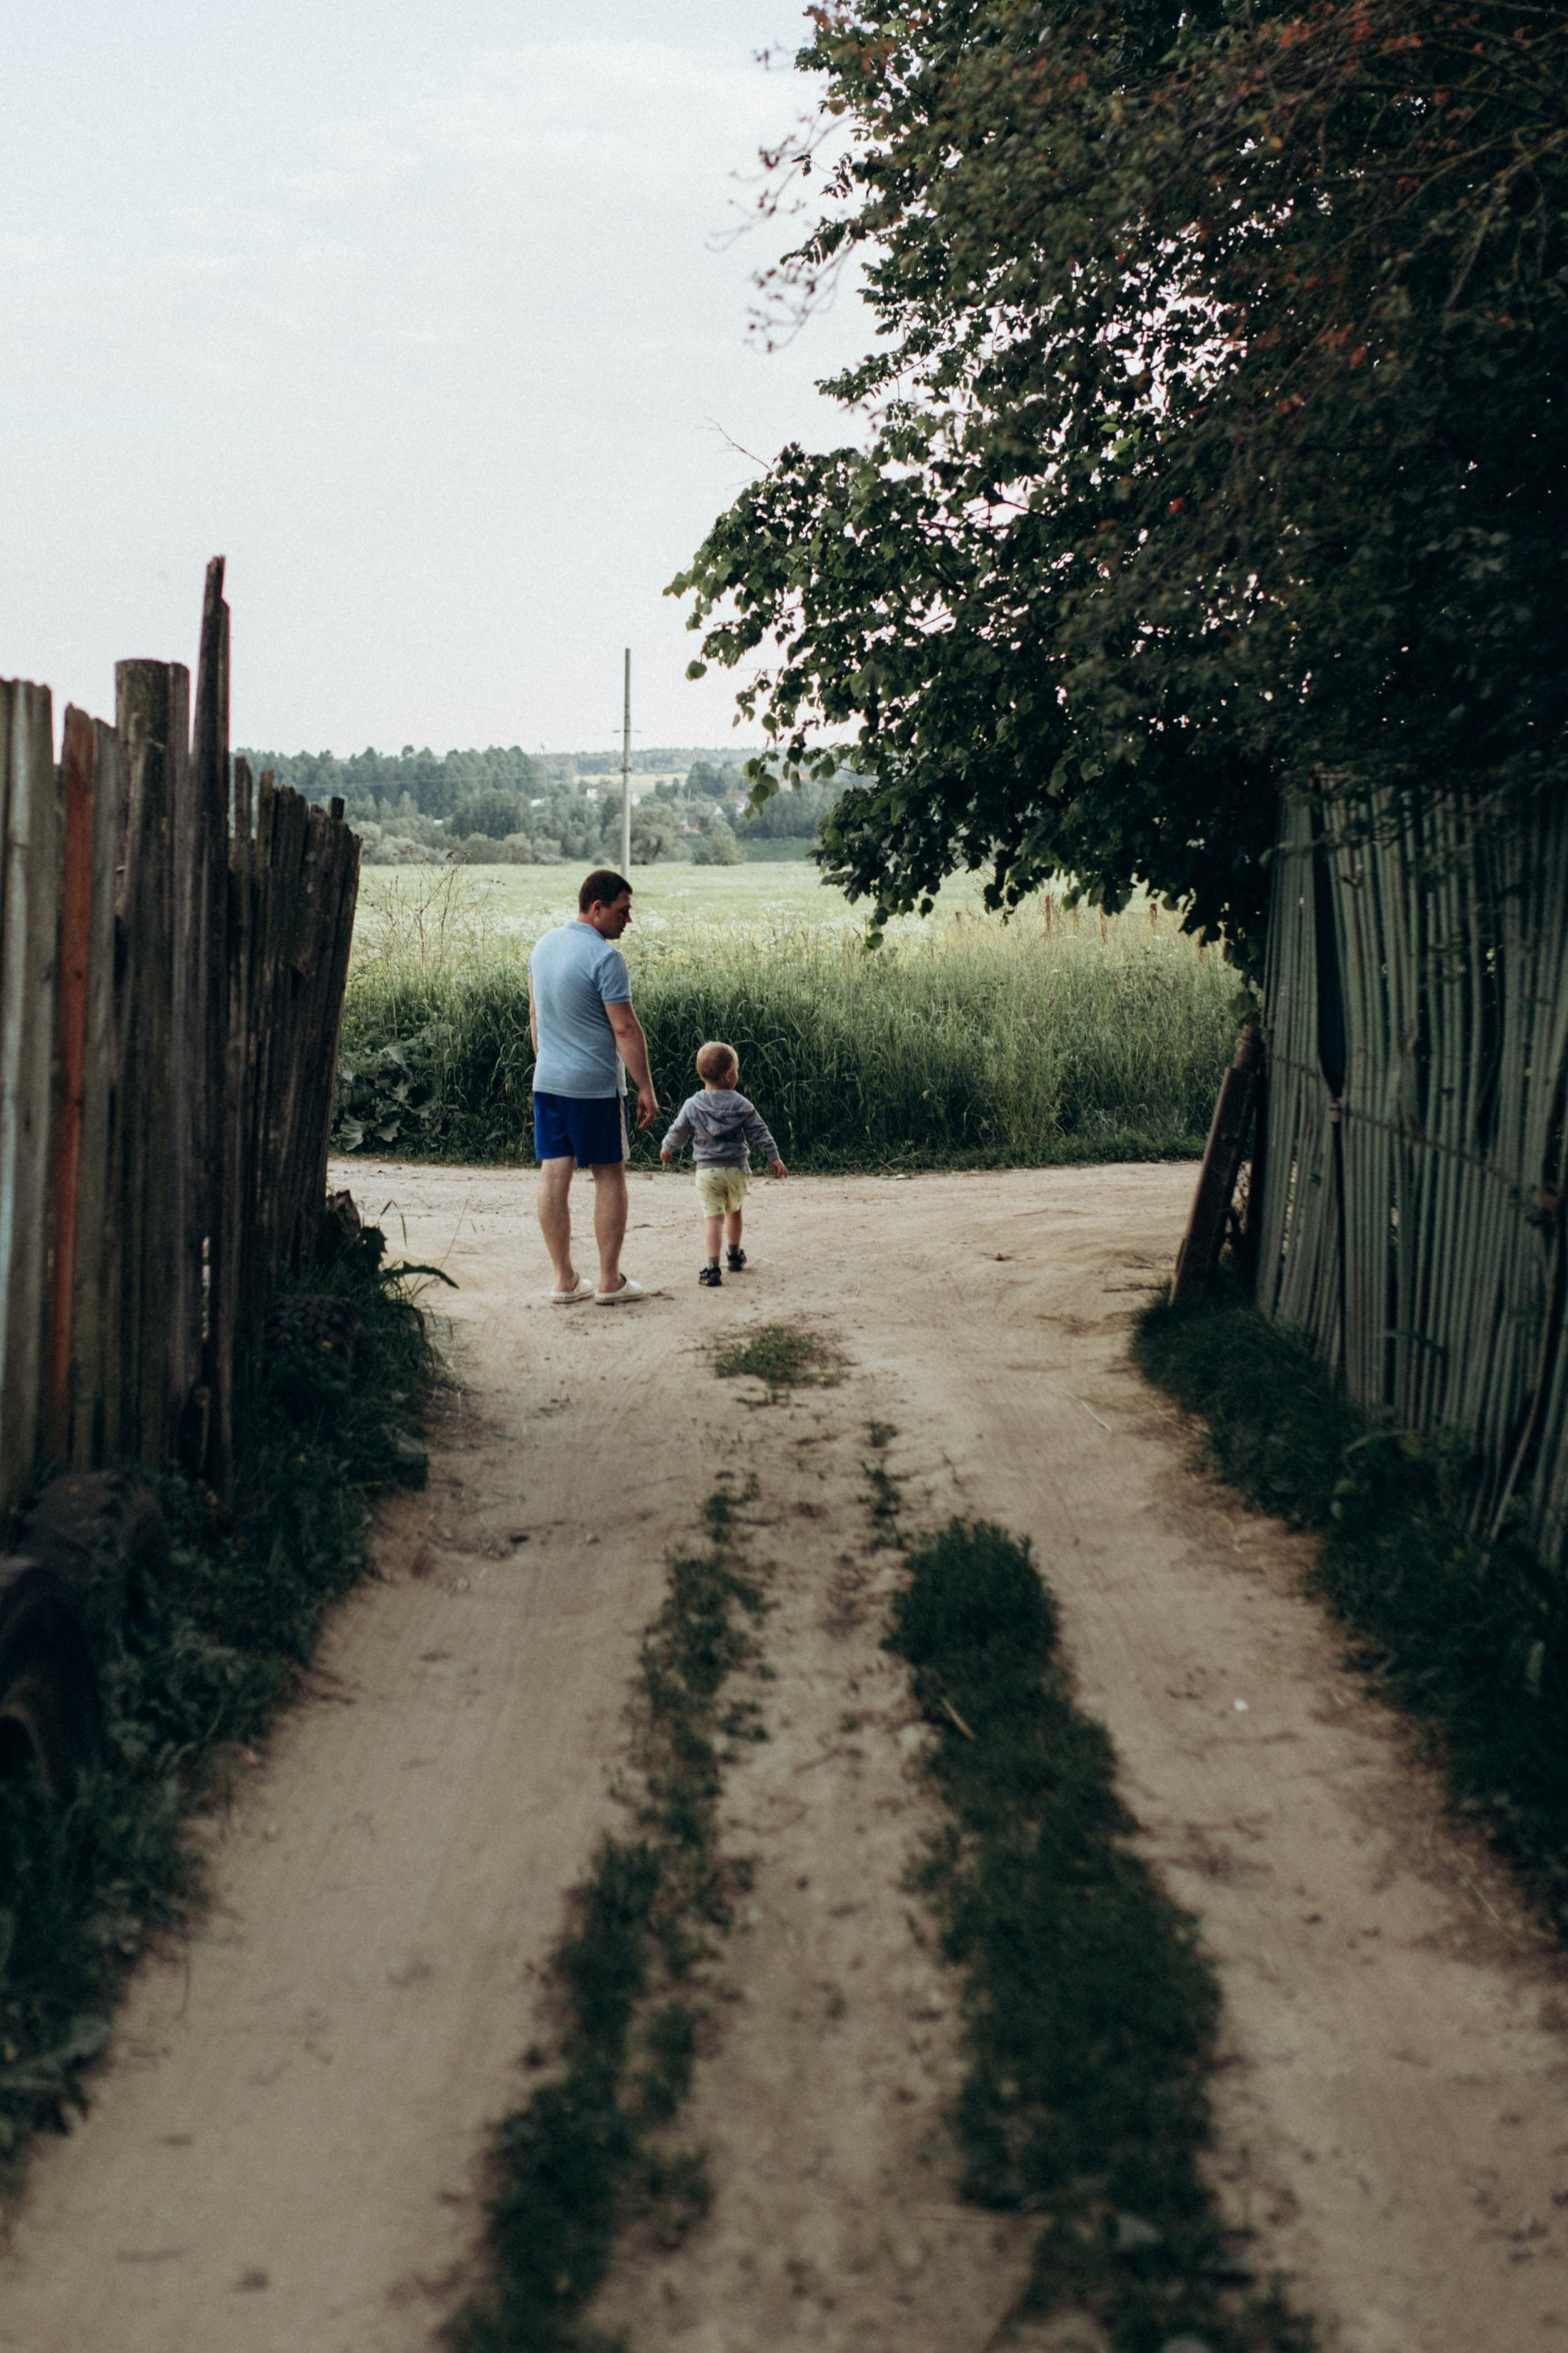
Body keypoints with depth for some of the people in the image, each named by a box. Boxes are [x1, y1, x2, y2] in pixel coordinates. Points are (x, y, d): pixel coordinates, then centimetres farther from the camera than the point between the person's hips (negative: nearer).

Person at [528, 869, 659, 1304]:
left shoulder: (544, 945, 8)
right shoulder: (605, 957, -16)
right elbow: (625, 1028, -17)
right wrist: (645, 1088, -12)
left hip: (547, 1082, 7)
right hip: (595, 1086, -7)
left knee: (554, 1175, 6)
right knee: (609, 1176, 4)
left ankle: (565, 1280, 12)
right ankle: (610, 1282, 8)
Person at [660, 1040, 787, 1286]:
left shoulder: (692, 1106, -4)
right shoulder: (742, 1106, -3)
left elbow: (678, 1132, 5)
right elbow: (759, 1134, -2)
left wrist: (667, 1149, 24)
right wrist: (774, 1158, 5)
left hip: (707, 1171, -1)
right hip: (737, 1169, 1)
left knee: (714, 1218, -6)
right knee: (734, 1211, 23)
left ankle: (712, 1268, -16)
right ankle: (735, 1256, 39)